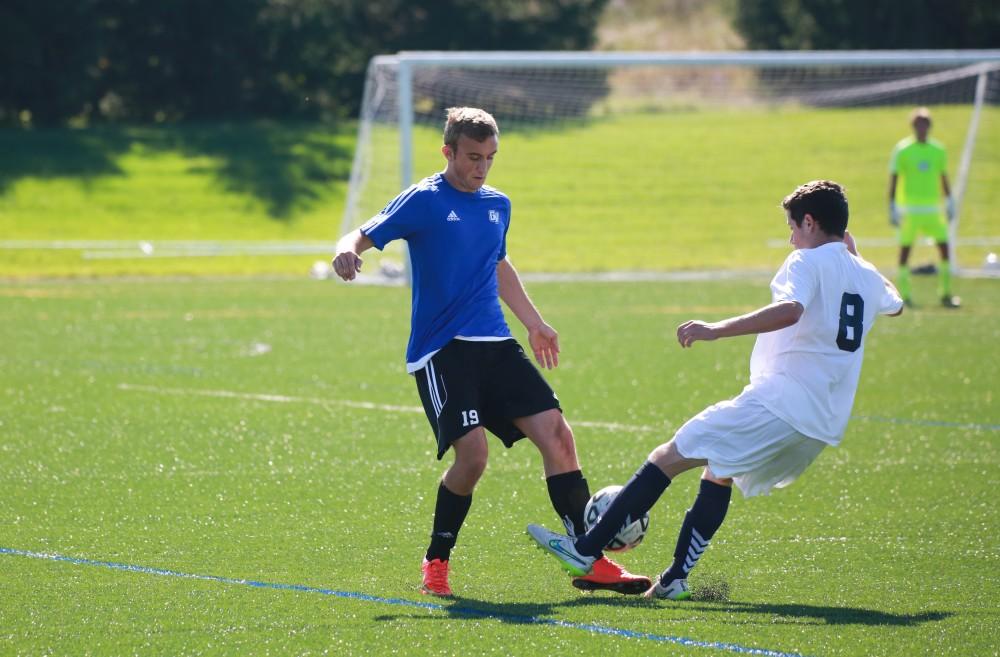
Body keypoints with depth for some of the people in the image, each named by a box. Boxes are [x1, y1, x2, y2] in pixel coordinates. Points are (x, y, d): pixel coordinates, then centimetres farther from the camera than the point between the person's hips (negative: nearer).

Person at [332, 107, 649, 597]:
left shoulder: (498, 205, 15)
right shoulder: (424, 201, -3)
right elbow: (363, 236, -10)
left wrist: (534, 322, 38)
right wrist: (347, 252, -34)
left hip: (495, 345, 6)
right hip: (441, 349, -6)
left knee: (557, 434, -6)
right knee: (472, 451, -20)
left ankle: (591, 561, -1)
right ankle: (436, 562, 1)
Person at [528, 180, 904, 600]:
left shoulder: (809, 261, -6)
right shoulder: (867, 277, 17)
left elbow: (790, 310, -28)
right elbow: (894, 303, 43)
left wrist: (717, 329, -32)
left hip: (779, 403, -8)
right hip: (825, 423, 8)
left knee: (669, 457, -5)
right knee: (718, 473, 25)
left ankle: (586, 550, -9)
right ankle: (675, 579, 16)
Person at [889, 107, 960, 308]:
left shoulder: (938, 150, 9)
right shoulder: (902, 150, -4)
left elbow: (943, 178, 19)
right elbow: (893, 180, -3)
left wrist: (950, 204, 17)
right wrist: (892, 209, -7)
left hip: (932, 207, 4)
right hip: (909, 207, -4)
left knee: (944, 246, -2)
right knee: (905, 248, -2)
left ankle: (945, 293, 4)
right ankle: (904, 294, 5)